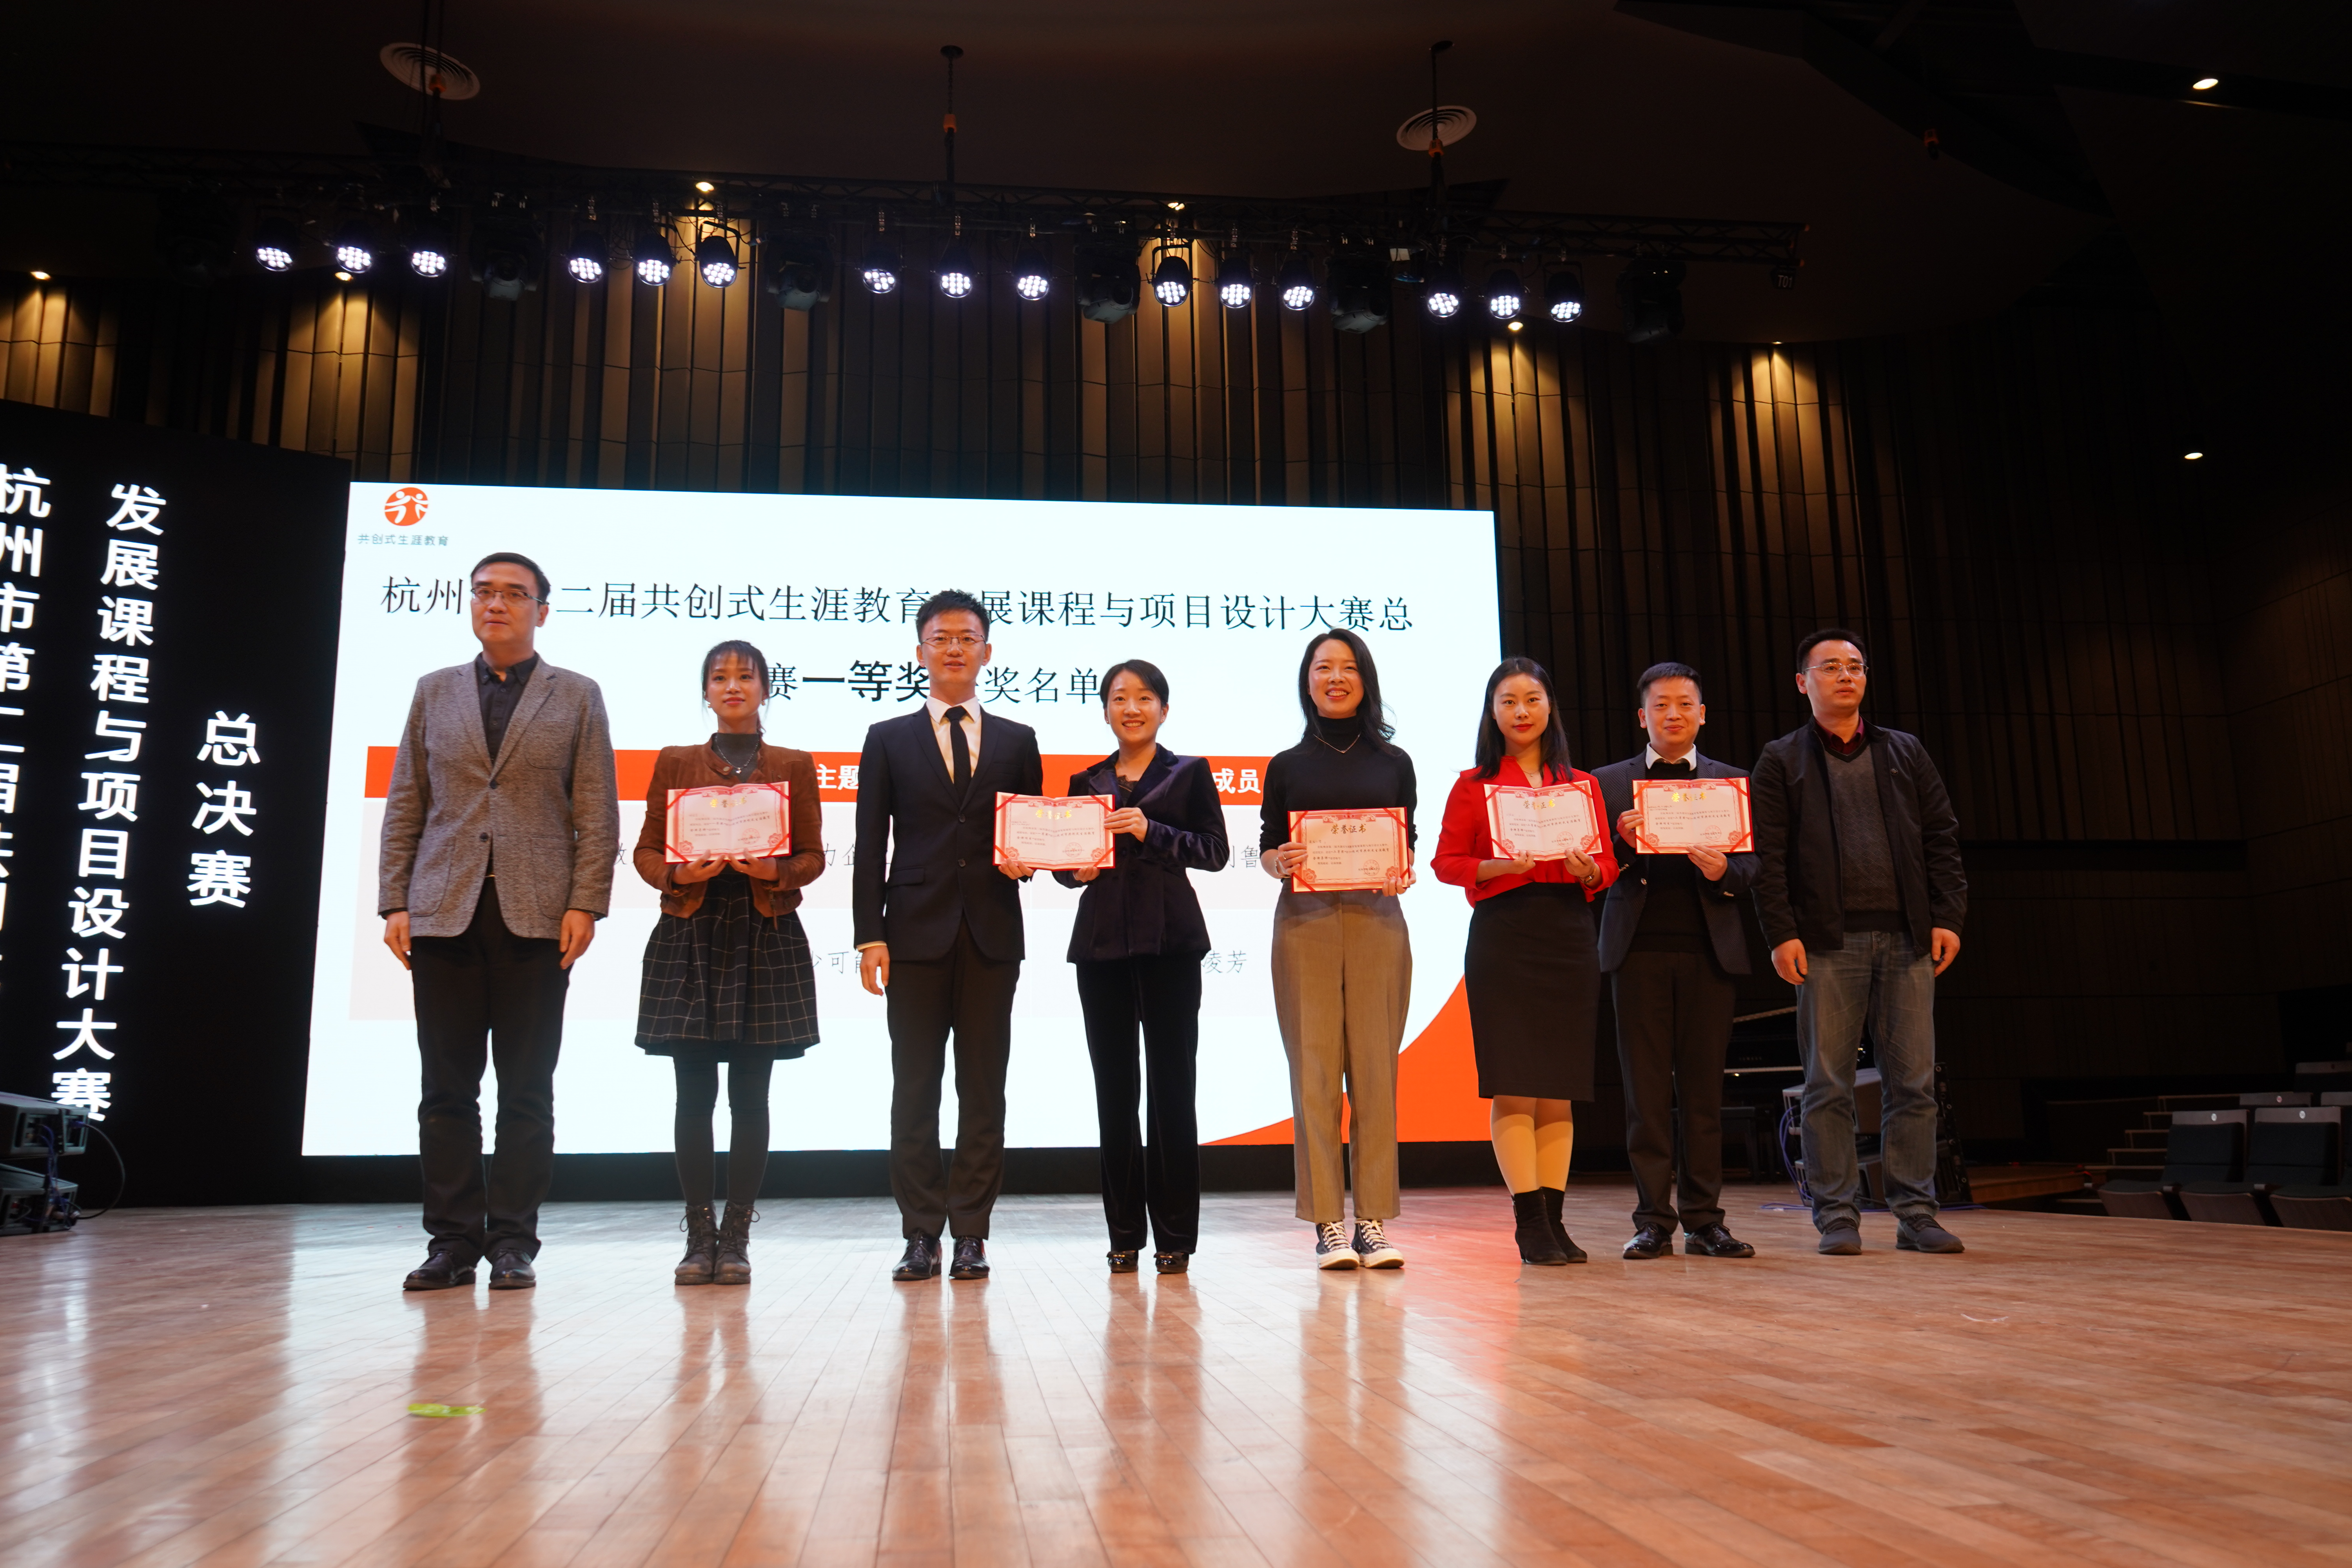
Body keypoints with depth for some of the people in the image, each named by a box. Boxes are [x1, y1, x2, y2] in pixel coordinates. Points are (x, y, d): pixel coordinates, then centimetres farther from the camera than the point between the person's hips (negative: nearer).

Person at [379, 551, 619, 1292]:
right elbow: (405, 805, 11)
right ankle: (453, 1241, 11)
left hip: (536, 916, -2)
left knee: (526, 1091, 1)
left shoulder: (577, 696, 8)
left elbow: (596, 813, 2)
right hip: (444, 912, 2)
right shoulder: (434, 692, 15)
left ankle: (513, 1244, 9)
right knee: (447, 1087, 3)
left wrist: (585, 905, -7)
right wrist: (394, 903, 2)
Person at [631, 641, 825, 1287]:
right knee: (694, 1093, 0)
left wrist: (777, 870, -13)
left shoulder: (794, 765, 11)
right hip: (689, 937, 1)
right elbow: (646, 851, 9)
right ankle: (699, 1236, 8)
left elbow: (813, 856, 7)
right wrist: (677, 874, -11)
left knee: (750, 1094, 0)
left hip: (766, 938, 0)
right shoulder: (675, 763, 12)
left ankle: (736, 1239, 6)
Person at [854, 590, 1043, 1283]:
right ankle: (921, 1234, 9)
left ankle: (971, 1233, 10)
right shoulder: (888, 740, 9)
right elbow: (871, 844, 4)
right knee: (915, 1089, 2)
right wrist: (869, 934, -4)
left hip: (992, 933, 1)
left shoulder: (1017, 742, 13)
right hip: (916, 932, -1)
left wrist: (1024, 860, -9)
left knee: (983, 1089, 3)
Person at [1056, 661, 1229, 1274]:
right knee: (1113, 1087, 3)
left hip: (1168, 940, -3)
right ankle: (1124, 1234, 12)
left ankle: (1175, 1235, 4)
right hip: (1102, 943, 3)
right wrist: (1076, 870, -5)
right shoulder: (1086, 781, 16)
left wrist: (1152, 832, -12)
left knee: (1171, 1085, -4)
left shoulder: (1189, 773, 8)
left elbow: (1214, 851, -1)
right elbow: (1063, 859, 17)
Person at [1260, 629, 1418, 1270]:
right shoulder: (1287, 767, 11)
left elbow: (1409, 845, 14)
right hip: (1305, 923, -1)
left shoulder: (1394, 763, 13)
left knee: (1376, 1069, -2)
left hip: (1377, 921, 1)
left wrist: (1403, 873, -7)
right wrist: (1280, 864, -11)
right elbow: (1267, 848, 10)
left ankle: (1373, 1222, 5)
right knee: (1315, 1069, -4)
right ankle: (1327, 1224, 2)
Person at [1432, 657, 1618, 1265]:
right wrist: (1500, 866, -14)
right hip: (1502, 936, -3)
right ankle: (1531, 1224, 0)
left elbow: (1609, 863, 13)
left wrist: (1589, 870, -9)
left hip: (1569, 936, 3)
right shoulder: (1473, 786, 6)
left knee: (1560, 1088, 5)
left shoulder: (1581, 784, 14)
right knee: (1513, 1085, -6)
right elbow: (1445, 862, 2)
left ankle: (1553, 1219, 11)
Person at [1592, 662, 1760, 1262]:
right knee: (1646, 1089, 1)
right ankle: (1653, 1221, 7)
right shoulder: (1608, 782, 11)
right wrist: (1623, 842, -15)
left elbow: (1751, 867, 7)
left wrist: (1723, 870, -14)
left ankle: (1704, 1220, 11)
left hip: (1708, 948, 1)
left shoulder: (1732, 782, 14)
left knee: (1704, 1089, 3)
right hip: (1639, 948, -1)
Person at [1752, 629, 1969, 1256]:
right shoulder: (1782, 760, 8)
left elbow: (1941, 838, 13)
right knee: (1828, 1084, 0)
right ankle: (1836, 1214, 6)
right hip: (1828, 941, -3)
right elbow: (1768, 856, 0)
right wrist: (1781, 933, -9)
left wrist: (1948, 916, 2)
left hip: (1907, 937, 3)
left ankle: (1915, 1211, 10)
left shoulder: (1906, 753, 17)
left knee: (1913, 1081, 3)